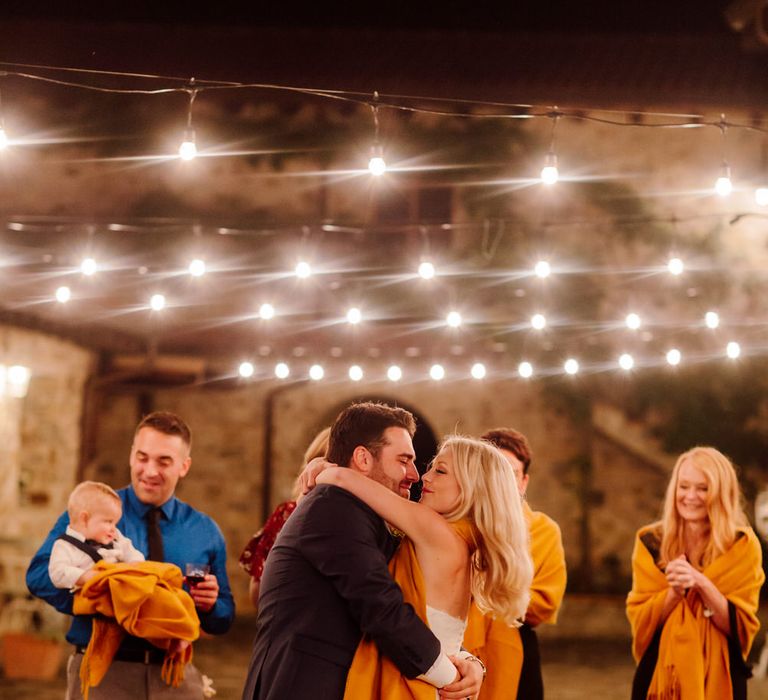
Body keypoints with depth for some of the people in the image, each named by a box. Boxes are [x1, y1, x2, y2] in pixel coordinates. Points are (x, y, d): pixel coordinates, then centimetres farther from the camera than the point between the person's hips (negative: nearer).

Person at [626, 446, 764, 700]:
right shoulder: (651, 542, -3)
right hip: (660, 673, 1)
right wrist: (674, 591, -22)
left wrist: (701, 584, -23)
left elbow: (741, 626, -10)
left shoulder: (743, 546, -7)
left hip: (719, 676, -1)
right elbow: (639, 619, -5)